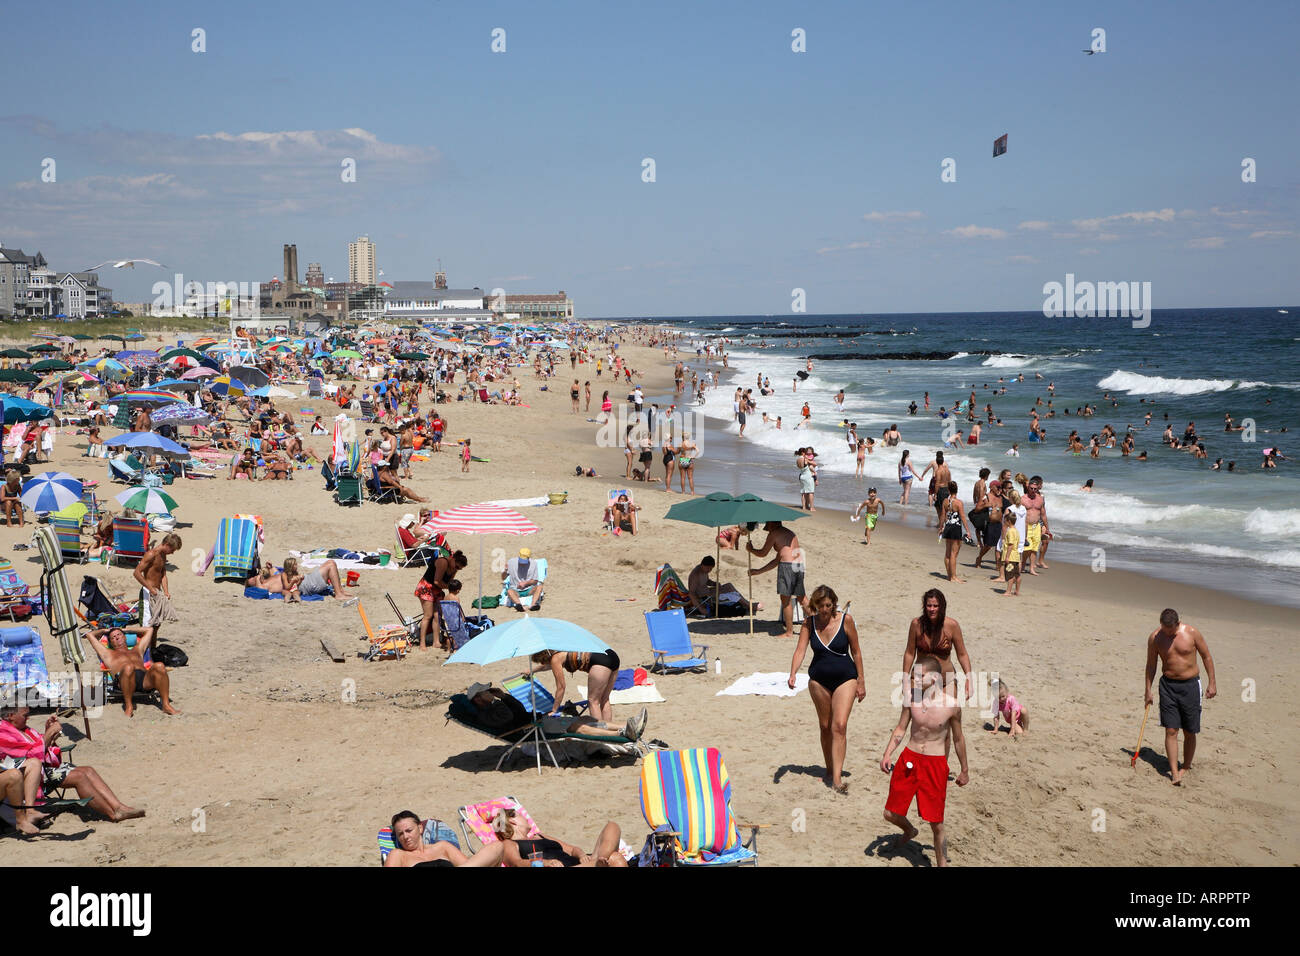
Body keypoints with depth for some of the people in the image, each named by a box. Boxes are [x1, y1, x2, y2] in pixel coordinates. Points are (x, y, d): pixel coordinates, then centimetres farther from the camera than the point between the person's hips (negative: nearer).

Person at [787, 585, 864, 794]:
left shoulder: (845, 620, -9)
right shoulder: (809, 623, -3)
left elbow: (856, 652, -2)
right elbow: (800, 650, -10)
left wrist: (861, 682, 0)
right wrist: (792, 674, -27)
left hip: (845, 678, -3)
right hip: (819, 679, 3)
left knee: (839, 726, -14)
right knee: (825, 727, 12)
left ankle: (837, 779, -18)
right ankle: (829, 769, 31)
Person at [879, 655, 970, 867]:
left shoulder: (952, 704, -12)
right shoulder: (911, 699, -5)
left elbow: (958, 738, 2)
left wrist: (965, 770, 11)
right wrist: (887, 755, -4)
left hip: (935, 764, -3)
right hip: (909, 758, 3)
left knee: (936, 824, -3)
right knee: (891, 814, 11)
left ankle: (942, 862, 17)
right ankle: (909, 832, 45)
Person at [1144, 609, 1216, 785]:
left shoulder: (1192, 633, -8)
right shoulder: (1155, 637, -4)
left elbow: (1206, 657, 3)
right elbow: (1151, 664, 7)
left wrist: (1212, 683, 0)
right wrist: (1148, 690, 6)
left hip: (1190, 685, 0)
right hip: (1168, 685, 1)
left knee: (1189, 732, 4)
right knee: (1171, 730, -7)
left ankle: (1185, 767, 20)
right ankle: (1175, 773, -8)